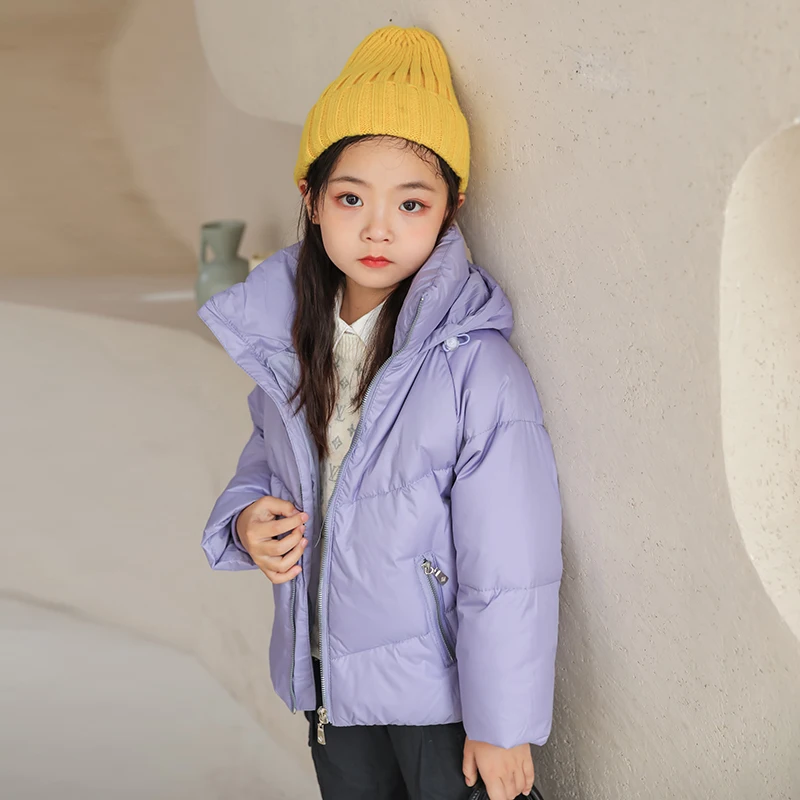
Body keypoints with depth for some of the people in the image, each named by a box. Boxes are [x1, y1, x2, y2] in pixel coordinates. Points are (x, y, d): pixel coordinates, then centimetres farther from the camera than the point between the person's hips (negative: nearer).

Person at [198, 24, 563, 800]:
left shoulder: (477, 367, -22)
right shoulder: (284, 340, -4)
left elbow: (509, 570, -19)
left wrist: (500, 724, -14)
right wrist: (247, 518, -8)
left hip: (440, 690, -5)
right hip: (330, 678, 6)